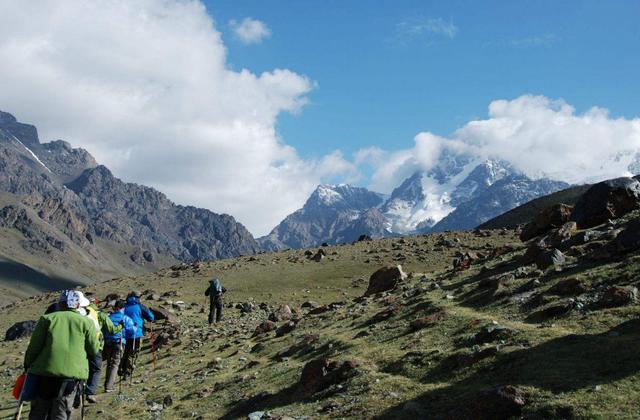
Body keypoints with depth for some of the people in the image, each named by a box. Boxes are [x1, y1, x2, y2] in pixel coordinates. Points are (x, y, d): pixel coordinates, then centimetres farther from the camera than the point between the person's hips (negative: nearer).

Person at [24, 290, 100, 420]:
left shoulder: (47, 319, 4)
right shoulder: (86, 322, 3)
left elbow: (34, 346, 2)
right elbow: (94, 349, 6)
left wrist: (28, 365, 17)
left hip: (44, 372, 1)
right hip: (73, 373, 0)